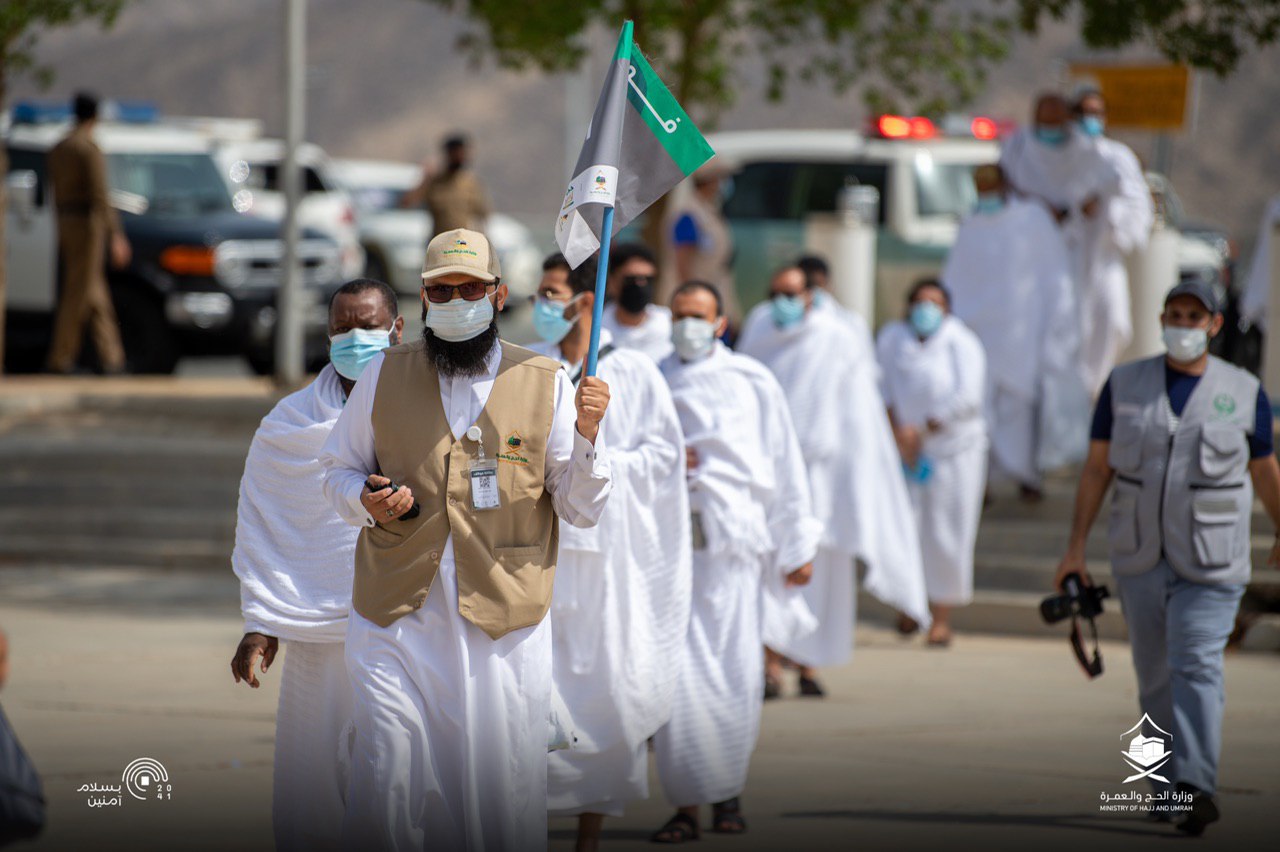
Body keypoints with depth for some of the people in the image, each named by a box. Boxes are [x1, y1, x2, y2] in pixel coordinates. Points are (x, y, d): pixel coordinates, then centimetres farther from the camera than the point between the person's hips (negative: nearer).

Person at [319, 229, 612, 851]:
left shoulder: (545, 384, 5)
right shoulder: (385, 375, 9)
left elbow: (582, 510, 5)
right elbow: (338, 471, 18)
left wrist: (586, 433, -13)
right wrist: (366, 500, -4)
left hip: (504, 629, -1)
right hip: (396, 619, 1)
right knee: (384, 798, -4)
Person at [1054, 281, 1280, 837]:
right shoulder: (1125, 385, 3)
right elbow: (1097, 467, 4)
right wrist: (1076, 547, 0)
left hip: (1210, 564, -3)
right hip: (1141, 558, 3)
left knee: (1196, 666, -16)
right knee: (1155, 677, 8)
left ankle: (1196, 786, -23)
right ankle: (1170, 782, 23)